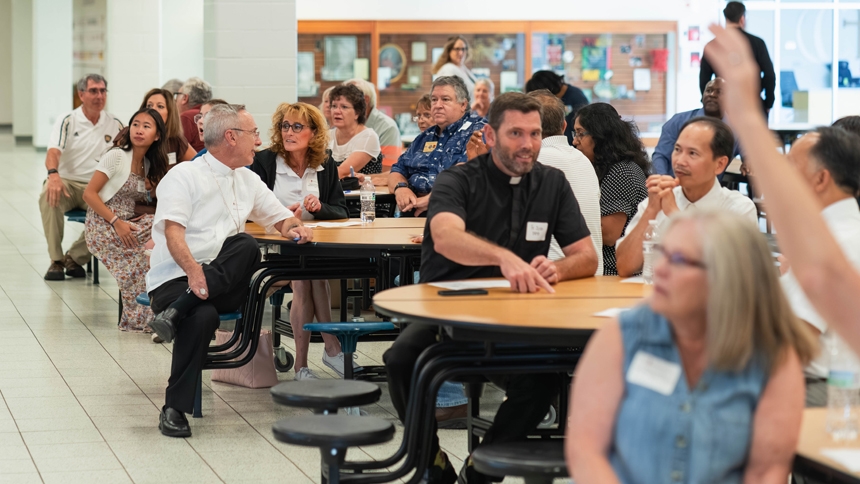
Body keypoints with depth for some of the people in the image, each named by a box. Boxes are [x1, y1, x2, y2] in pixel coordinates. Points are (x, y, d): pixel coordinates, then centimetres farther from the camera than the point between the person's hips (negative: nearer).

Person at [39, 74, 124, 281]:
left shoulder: (115, 124, 8)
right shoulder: (67, 121, 0)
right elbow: (53, 152, -14)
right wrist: (53, 174, -37)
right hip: (67, 182, -1)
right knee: (49, 196, -36)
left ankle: (75, 257, -16)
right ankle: (56, 260, -24)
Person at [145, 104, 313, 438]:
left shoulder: (248, 181, 20)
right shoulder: (184, 176, -2)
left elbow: (281, 219, 27)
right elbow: (173, 231, -15)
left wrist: (295, 229, 1)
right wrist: (192, 271, -33)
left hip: (224, 282, 5)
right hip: (174, 278, -5)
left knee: (246, 246, -28)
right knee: (203, 316, -39)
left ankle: (176, 312, -32)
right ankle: (174, 409, -29)